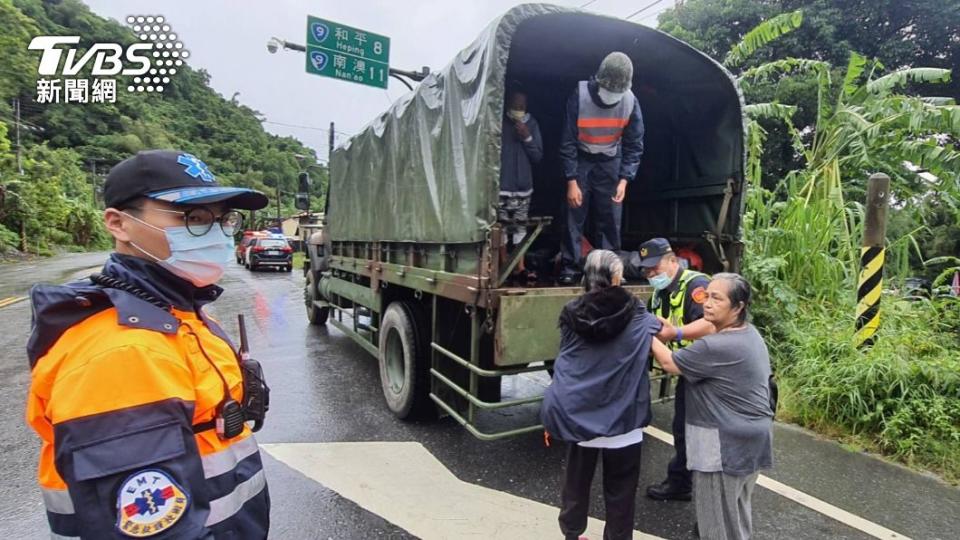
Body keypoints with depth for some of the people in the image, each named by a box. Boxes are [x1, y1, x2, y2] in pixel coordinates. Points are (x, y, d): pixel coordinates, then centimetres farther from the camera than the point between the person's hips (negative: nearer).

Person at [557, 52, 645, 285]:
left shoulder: (630, 101, -15)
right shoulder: (580, 96, -22)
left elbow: (634, 145, -8)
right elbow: (568, 142, -18)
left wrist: (624, 179, -19)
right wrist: (571, 181, -21)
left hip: (610, 162, 2)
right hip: (581, 160, -2)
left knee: (610, 219, 1)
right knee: (574, 215, -5)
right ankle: (569, 268, 3)